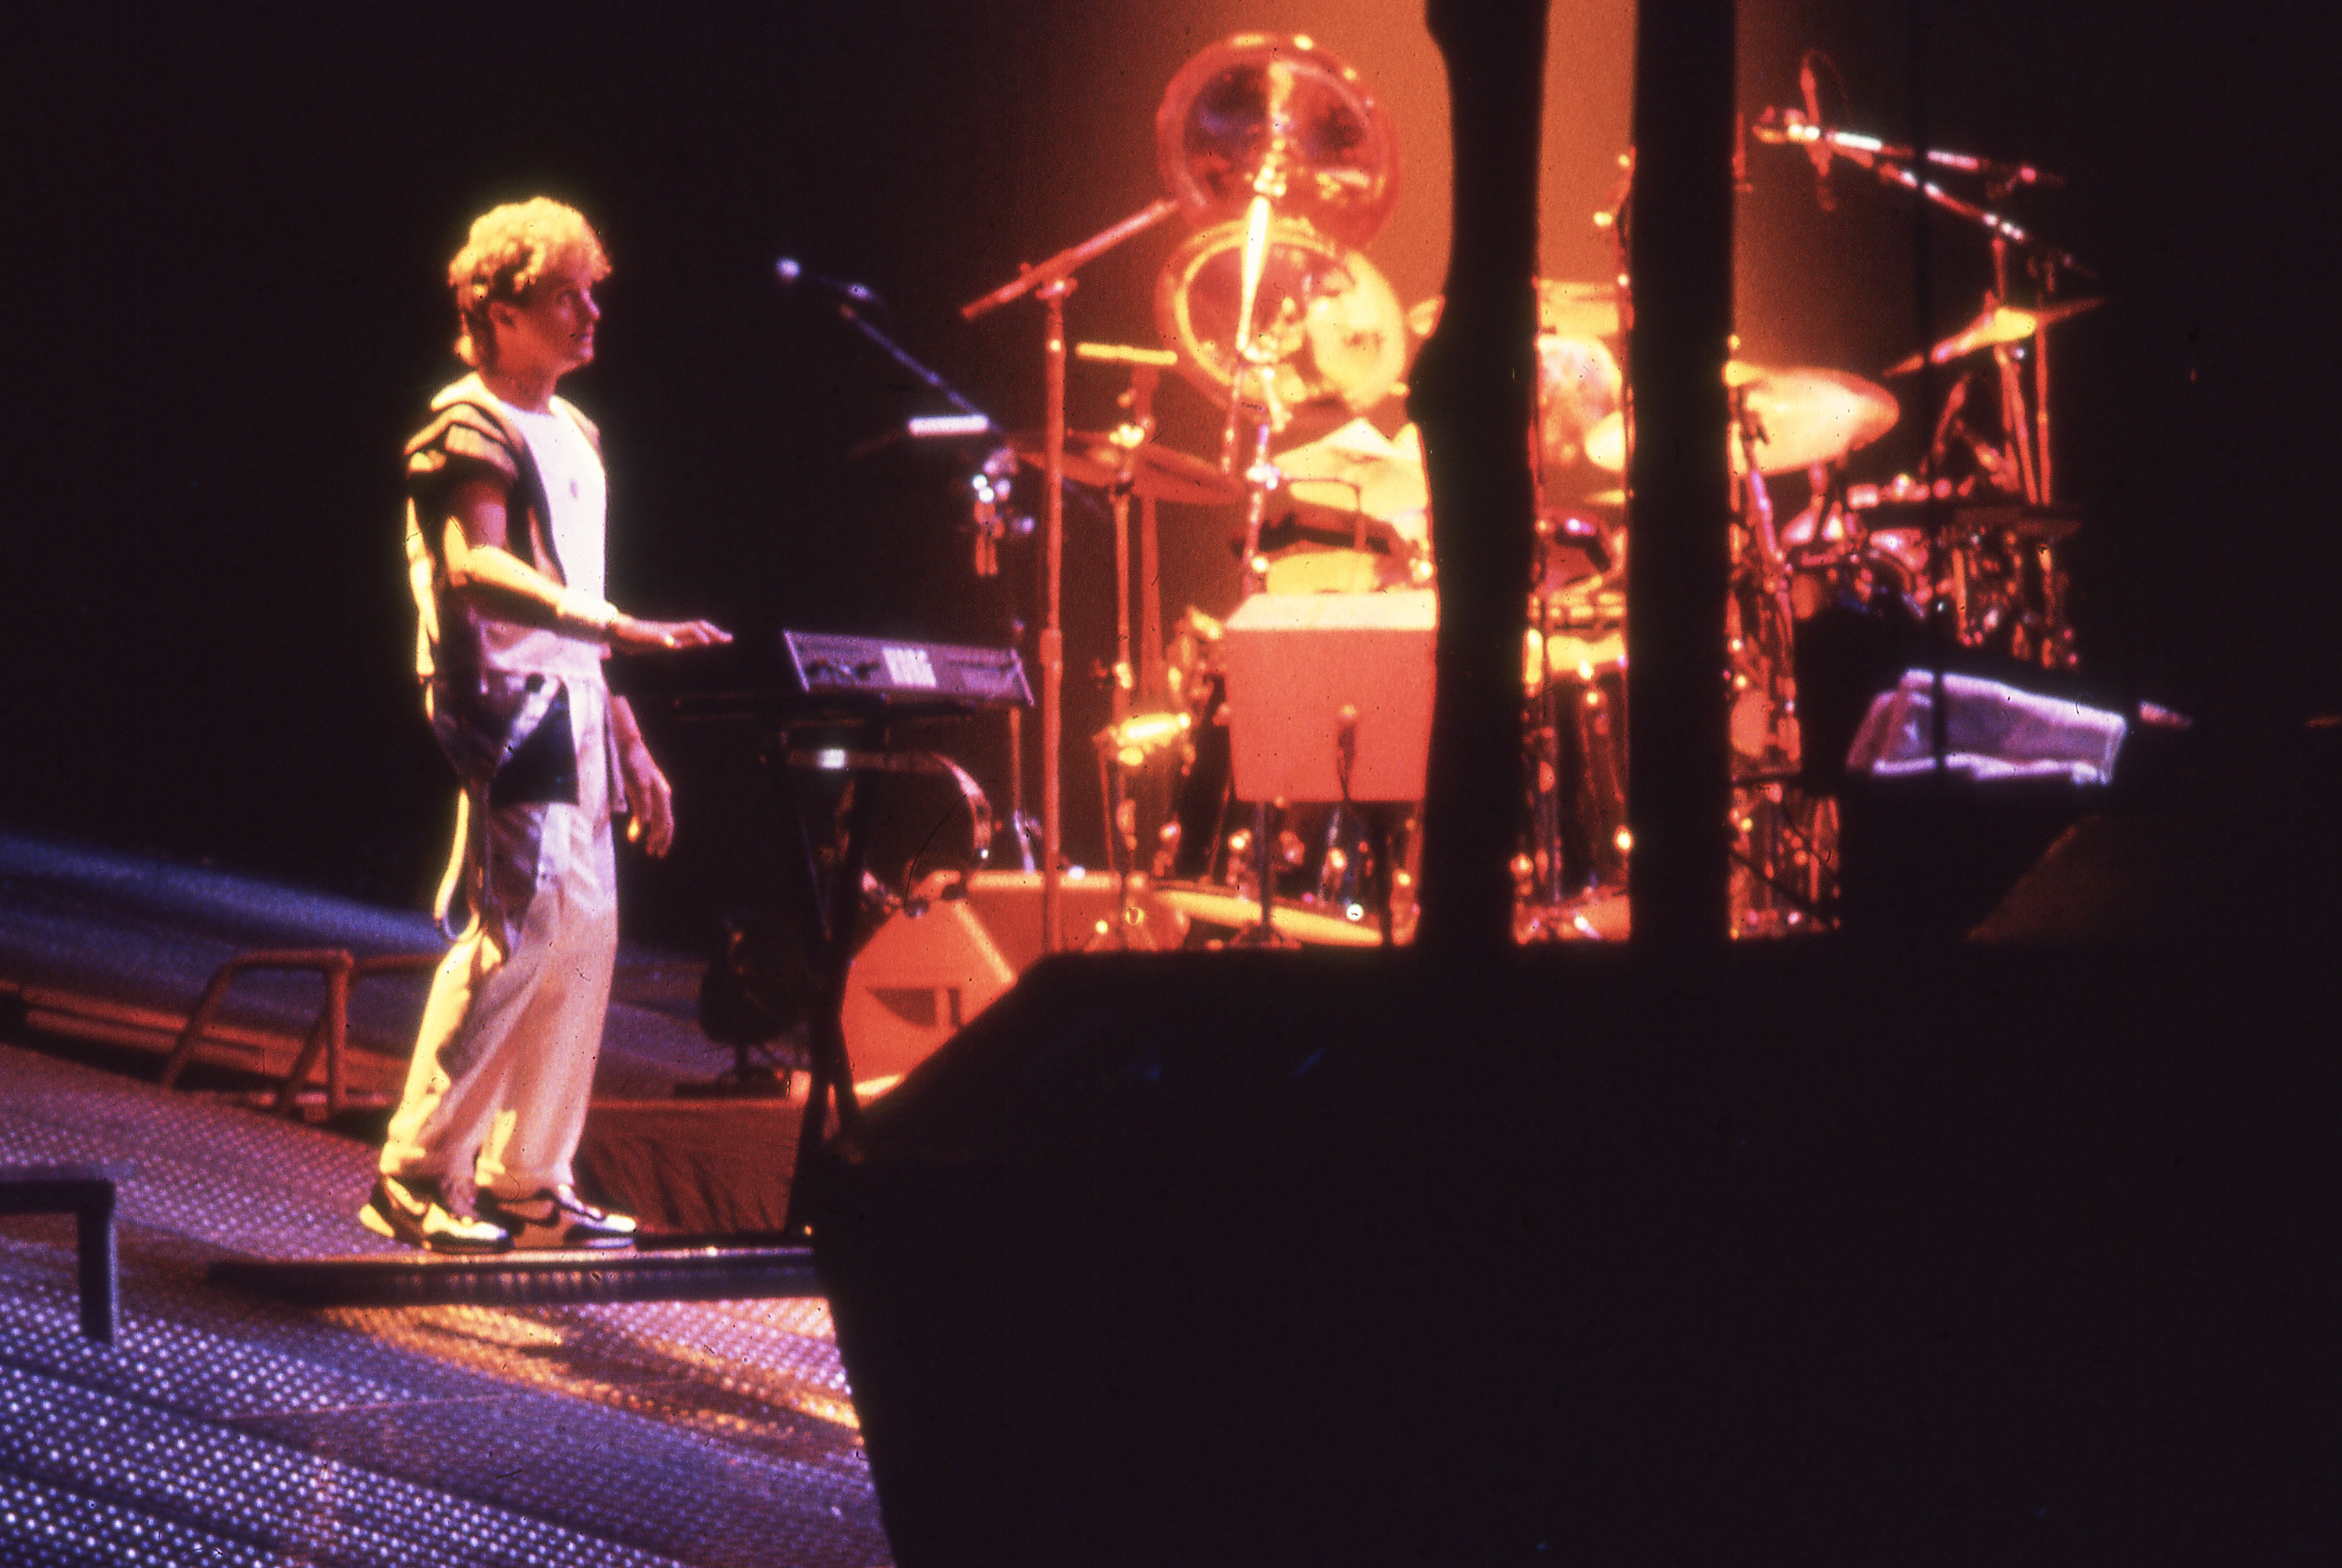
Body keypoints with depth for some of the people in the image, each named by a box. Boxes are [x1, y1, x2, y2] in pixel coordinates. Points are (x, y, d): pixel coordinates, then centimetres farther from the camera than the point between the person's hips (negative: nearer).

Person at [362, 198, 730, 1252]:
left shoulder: (570, 435, 20)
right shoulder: (472, 427, -9)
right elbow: (474, 568, -26)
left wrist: (629, 744, 21)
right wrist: (612, 627, -37)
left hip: (571, 710, 10)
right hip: (503, 702, -10)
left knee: (582, 935, 7)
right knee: (521, 930, -16)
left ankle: (526, 1182, 12)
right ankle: (415, 1175, -12)